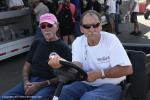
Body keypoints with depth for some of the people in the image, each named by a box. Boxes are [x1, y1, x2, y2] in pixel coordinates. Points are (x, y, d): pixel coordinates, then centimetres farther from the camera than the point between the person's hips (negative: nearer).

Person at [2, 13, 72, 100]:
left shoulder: (63, 48, -4)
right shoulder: (36, 44, 15)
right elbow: (27, 65, 18)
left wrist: (40, 85, -15)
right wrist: (26, 81, -3)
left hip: (49, 85, -5)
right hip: (30, 81, 5)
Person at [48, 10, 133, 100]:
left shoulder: (111, 39, -11)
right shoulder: (78, 42, 1)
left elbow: (127, 69, -15)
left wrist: (100, 73, -22)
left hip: (110, 85, -3)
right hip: (86, 84, 3)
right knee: (65, 91, -24)